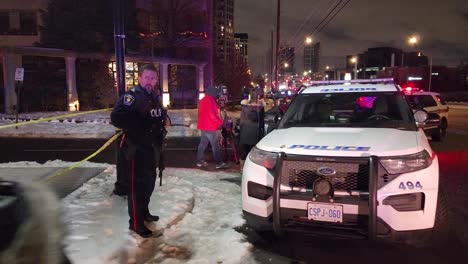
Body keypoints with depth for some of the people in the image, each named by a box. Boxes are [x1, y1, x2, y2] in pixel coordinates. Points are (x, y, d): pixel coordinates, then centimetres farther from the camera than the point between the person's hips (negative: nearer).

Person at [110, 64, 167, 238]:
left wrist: (164, 118, 5)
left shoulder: (155, 97, 12)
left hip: (150, 145, 9)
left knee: (150, 180, 19)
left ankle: (144, 212, 37)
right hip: (135, 147, -9)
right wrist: (136, 128, -24)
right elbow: (116, 117, -25)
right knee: (137, 184, -4)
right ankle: (136, 223, 9)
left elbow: (160, 112, 27)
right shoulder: (131, 96, -15)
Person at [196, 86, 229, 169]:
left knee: (202, 143, 13)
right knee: (215, 145, -6)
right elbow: (213, 115, -19)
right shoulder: (210, 100, -14)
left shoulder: (202, 100, 16)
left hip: (203, 126, 10)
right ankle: (219, 163, -4)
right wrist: (220, 123, -11)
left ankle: (199, 161, 16)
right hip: (210, 127, -9)